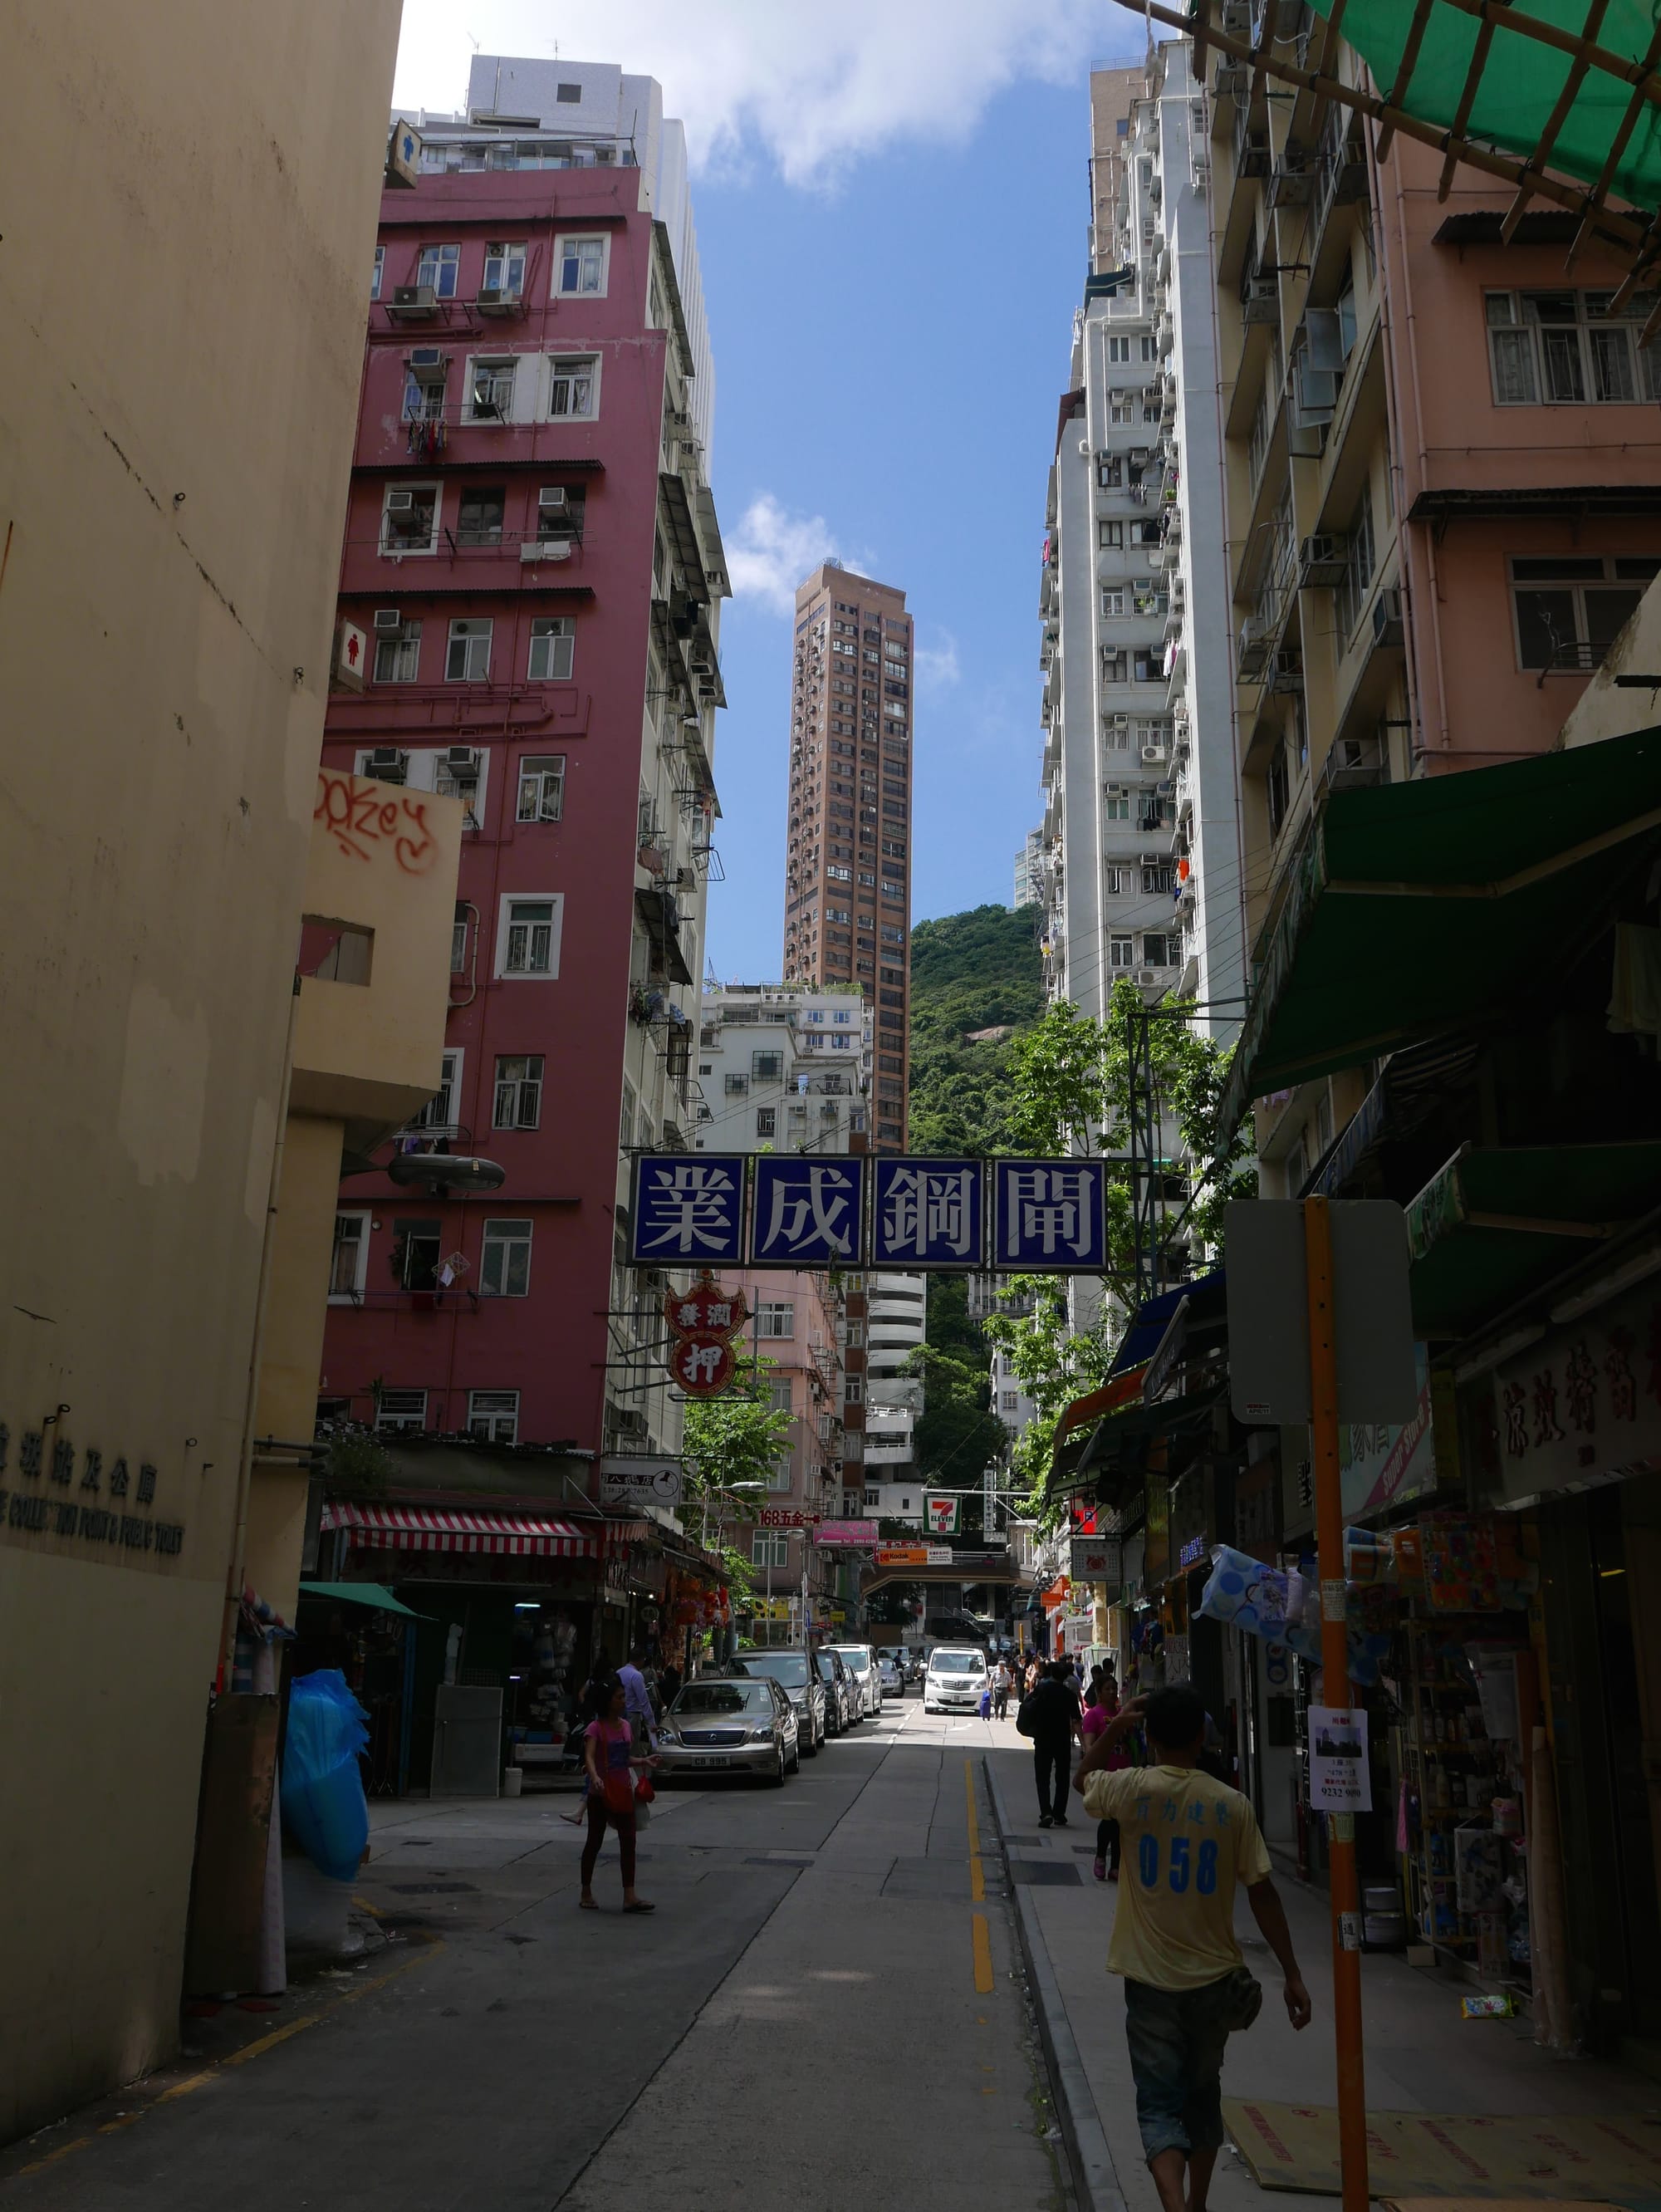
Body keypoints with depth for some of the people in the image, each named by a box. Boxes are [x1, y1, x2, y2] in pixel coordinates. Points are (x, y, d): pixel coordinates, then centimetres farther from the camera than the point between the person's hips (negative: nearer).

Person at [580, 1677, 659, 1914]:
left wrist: (644, 1761, 3)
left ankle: (629, 1896, 1)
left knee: (628, 1842, 1)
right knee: (595, 1841, 5)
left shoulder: (625, 1725, 9)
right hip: (601, 1792, -6)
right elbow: (589, 1756, -26)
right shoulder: (596, 1727, -11)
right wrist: (594, 1777, -43)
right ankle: (586, 1894, 18)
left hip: (623, 1791, 6)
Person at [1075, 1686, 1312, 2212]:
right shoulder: (1233, 1805, -7)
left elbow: (1082, 1780, 12)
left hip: (1152, 1979, -2)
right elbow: (1262, 1894, -5)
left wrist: (1115, 1728, 15)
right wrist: (1292, 1976, 2)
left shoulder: (1135, 1789, -11)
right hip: (1215, 1978, 3)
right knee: (1203, 2095, 23)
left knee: (1159, 2105, 1)